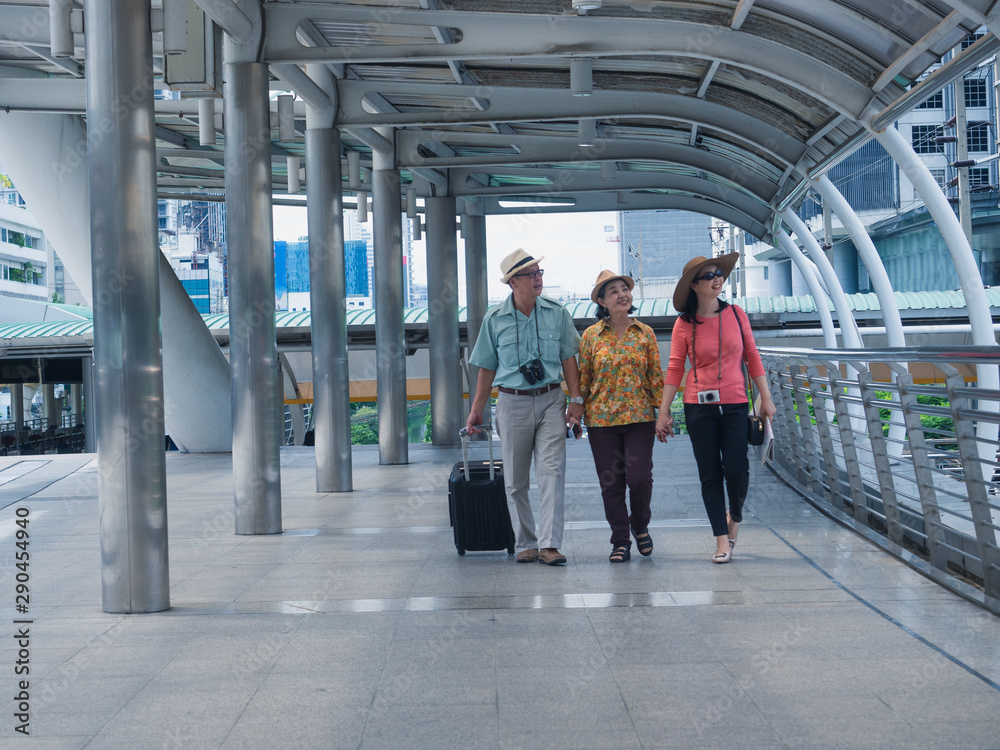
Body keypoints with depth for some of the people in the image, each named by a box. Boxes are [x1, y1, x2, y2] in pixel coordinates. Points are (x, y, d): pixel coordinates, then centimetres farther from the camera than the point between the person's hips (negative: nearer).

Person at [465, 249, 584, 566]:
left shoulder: (557, 313, 3)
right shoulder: (494, 319, 2)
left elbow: (568, 359, 7)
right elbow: (487, 367, 9)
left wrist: (576, 400, 0)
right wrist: (476, 409, 8)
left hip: (551, 400, 0)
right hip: (513, 403, 1)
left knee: (552, 473, -10)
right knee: (515, 480, 5)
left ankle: (549, 545, -12)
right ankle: (526, 543, 15)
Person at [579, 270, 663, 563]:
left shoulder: (645, 333, 5)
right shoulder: (591, 335, 2)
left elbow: (656, 376, 7)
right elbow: (583, 378, 6)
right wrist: (577, 414, 5)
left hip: (639, 416, 0)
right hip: (602, 418, 0)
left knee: (639, 477, -8)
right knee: (611, 482, 2)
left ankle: (640, 526, 20)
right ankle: (620, 541, 15)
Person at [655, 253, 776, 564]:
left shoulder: (736, 315, 4)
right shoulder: (684, 324, -1)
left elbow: (752, 358, 9)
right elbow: (674, 369, 0)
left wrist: (766, 398, 6)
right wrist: (663, 412, -2)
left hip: (734, 404, 1)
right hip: (699, 406, -1)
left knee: (736, 470, -5)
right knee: (710, 474, 2)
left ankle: (735, 516, 26)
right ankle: (722, 540, 11)